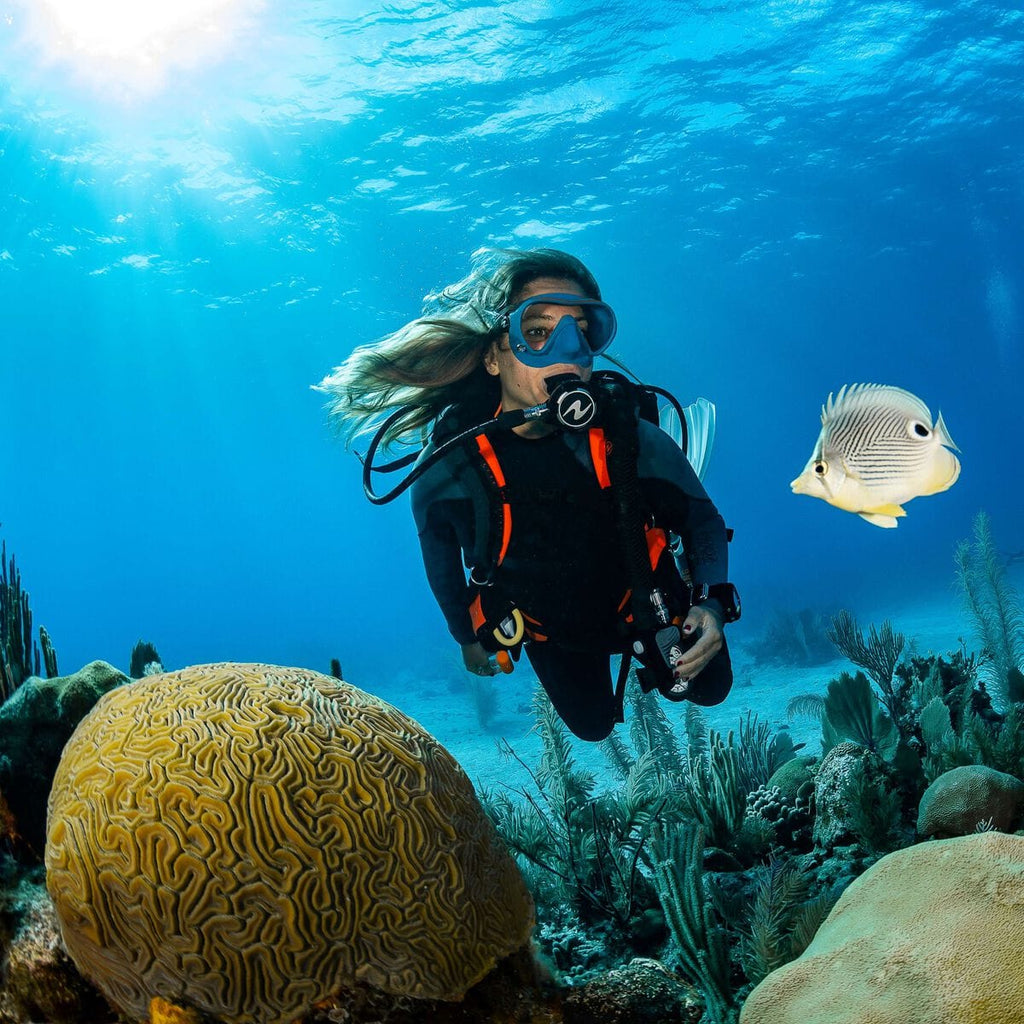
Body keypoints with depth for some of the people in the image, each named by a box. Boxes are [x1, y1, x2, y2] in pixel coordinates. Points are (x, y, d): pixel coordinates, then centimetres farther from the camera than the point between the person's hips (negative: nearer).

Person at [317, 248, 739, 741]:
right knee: (593, 724, 22)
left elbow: (702, 517, -14)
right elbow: (439, 550, -8)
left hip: (639, 600, 0)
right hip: (552, 632, 0)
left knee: (707, 689, 20)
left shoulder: (629, 437, -33)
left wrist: (711, 601, -31)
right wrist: (467, 635, 6)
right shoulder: (449, 465, -32)